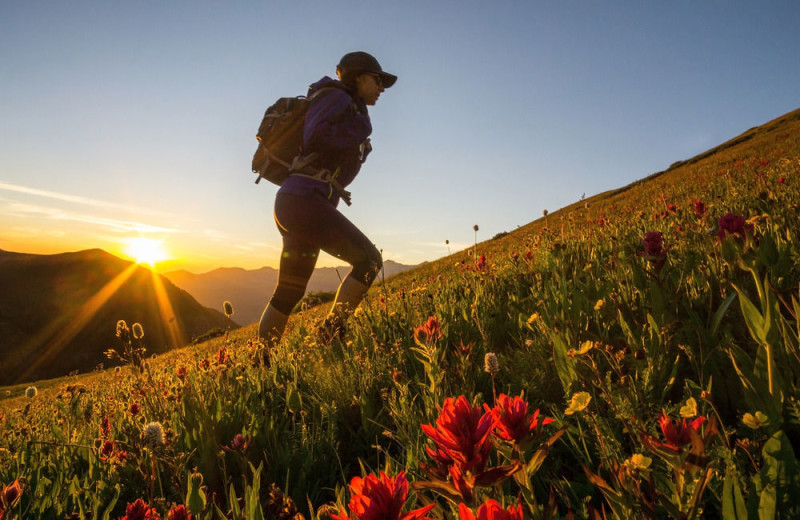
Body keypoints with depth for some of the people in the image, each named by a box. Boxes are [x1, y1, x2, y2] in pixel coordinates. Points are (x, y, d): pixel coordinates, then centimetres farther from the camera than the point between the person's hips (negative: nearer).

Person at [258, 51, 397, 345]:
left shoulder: (349, 110, 28)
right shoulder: (336, 96, 1)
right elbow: (315, 137, -16)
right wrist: (360, 127, -4)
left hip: (291, 203, 10)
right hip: (303, 200, -10)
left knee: (289, 292, 13)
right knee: (369, 260, -12)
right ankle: (331, 334, -10)